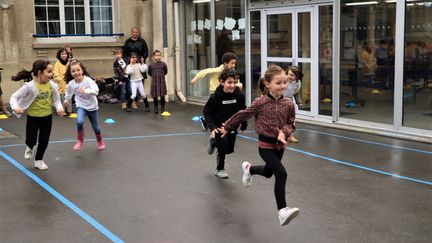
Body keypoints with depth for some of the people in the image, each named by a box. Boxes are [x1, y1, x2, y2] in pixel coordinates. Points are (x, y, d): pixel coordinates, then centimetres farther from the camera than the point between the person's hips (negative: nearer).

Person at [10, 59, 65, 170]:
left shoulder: (52, 85, -11)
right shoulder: (30, 86, -21)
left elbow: (56, 100, 1)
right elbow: (14, 97, -16)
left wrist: (59, 108, -19)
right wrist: (15, 107, -34)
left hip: (47, 117, 3)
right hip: (33, 117, -3)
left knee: (44, 141, 6)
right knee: (31, 140, 1)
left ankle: (39, 160, 30)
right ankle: (30, 148, 40)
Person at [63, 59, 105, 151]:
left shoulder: (88, 80, -23)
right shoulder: (71, 84, -12)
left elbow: (96, 90, -38)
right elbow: (69, 93, 11)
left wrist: (86, 91, -53)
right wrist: (66, 100, 27)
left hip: (92, 107, -1)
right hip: (81, 106, 1)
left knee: (95, 127, 12)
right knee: (79, 122, -28)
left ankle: (100, 142, 42)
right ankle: (80, 141, -4)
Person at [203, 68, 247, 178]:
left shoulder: (240, 95, -15)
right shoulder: (215, 97, -21)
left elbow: (243, 111, 1)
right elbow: (207, 112, -12)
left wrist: (244, 124, 9)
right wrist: (212, 127, -22)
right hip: (219, 126, -4)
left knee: (229, 149, 11)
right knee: (223, 147, -9)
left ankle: (214, 142, 44)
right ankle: (220, 169, 20)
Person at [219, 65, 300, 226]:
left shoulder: (288, 104, -7)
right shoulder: (260, 102, -16)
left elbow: (290, 124, 3)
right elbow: (242, 115, -3)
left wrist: (284, 132, -20)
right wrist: (227, 127, 8)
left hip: (279, 145, 5)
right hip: (265, 145, -5)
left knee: (268, 172, 26)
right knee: (281, 173, -21)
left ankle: (249, 169, 59)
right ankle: (282, 210, -17)